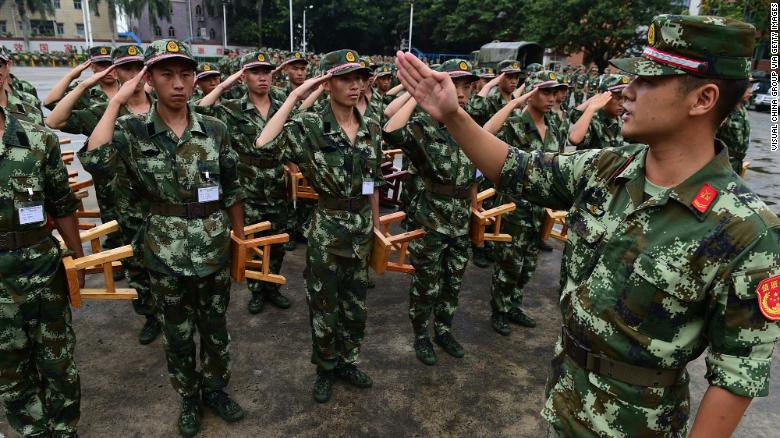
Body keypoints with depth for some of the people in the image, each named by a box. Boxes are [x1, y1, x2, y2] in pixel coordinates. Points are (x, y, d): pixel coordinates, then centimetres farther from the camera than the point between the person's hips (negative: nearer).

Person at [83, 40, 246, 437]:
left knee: (215, 329, 18)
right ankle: (188, 399, 39)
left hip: (214, 252, 1)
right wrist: (117, 101, -20)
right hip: (166, 257, -1)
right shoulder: (133, 129, -7)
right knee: (177, 336, 16)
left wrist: (241, 239, 8)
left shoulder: (215, 129, -3)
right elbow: (95, 159, -28)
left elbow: (232, 192, 4)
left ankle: (215, 389, 41)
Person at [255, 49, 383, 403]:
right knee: (324, 307, 12)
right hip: (327, 231, -4)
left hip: (362, 230, 5)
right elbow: (263, 144, -31)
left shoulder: (371, 129, 2)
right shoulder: (309, 126, -13)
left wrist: (377, 226, 15)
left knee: (356, 305, 19)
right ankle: (325, 368, 35)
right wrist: (294, 96, -25)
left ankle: (347, 361, 41)